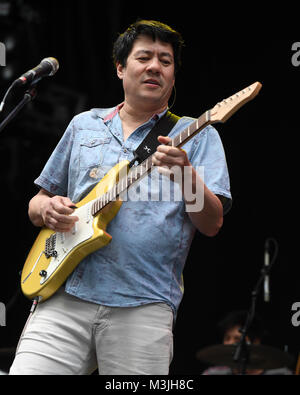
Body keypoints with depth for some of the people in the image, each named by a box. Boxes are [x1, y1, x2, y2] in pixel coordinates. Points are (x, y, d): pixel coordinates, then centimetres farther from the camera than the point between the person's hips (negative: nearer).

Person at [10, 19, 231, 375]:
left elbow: (212, 225, -1)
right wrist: (46, 208, 0)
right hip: (66, 294, 2)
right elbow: (36, 204, 24)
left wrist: (186, 176, -19)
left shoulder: (197, 135, 10)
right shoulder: (83, 125, 19)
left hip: (143, 306, -2)